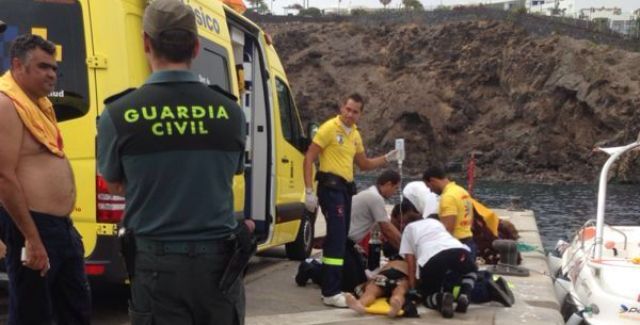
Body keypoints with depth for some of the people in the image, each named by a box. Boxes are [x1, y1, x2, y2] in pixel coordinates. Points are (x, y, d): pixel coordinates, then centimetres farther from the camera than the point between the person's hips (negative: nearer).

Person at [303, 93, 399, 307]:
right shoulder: (329, 128, -9)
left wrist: (387, 158, 10)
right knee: (337, 238, -14)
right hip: (331, 187, -8)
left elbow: (364, 164, 25)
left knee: (339, 238, 13)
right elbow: (309, 159, -11)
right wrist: (309, 191, -18)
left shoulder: (355, 135, 15)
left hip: (346, 188, 8)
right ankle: (331, 293, -13)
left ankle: (330, 285, 23)